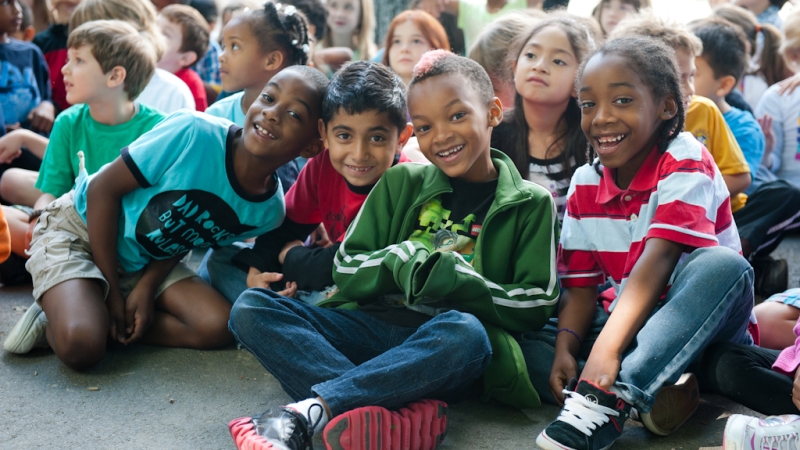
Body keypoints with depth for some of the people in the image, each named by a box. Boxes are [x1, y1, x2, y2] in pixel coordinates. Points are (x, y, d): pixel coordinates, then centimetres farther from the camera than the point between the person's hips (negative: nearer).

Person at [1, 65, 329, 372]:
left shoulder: (270, 210, -13)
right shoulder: (195, 133, -28)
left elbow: (184, 240, 3)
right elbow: (103, 188, -19)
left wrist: (146, 288, -14)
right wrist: (113, 292, -17)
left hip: (145, 265, 6)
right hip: (79, 228, -5)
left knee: (218, 327, -18)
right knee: (80, 347, -29)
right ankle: (57, 311, 8)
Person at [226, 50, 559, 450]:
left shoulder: (529, 204, 7)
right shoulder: (402, 182, 13)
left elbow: (534, 308, -2)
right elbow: (345, 273, 10)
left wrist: (447, 276, -14)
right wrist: (402, 258, -11)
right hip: (372, 326, 4)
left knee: (466, 331, -38)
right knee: (250, 308, -18)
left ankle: (307, 411, -35)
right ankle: (403, 413, -34)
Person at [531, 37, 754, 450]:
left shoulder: (686, 163, -16)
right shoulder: (584, 184, 0)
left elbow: (657, 260, -30)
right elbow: (581, 282, 0)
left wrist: (607, 349, -42)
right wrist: (566, 347, -20)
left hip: (701, 323, -4)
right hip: (627, 320, 5)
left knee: (722, 265, -36)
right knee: (530, 344, -17)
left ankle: (614, 397, -41)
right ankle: (656, 399, -30)